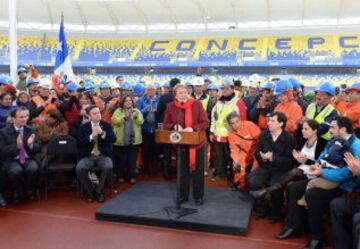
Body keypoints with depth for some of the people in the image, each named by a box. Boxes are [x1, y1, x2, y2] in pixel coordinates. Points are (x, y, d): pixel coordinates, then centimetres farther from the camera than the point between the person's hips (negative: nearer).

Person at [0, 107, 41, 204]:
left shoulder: (31, 130, 8)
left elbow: (38, 148, 6)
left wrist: (31, 145, -17)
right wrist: (16, 146, -23)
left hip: (29, 159, 2)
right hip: (12, 160, -1)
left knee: (33, 168, -32)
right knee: (16, 170, -35)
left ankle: (29, 191, -2)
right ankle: (16, 192, -3)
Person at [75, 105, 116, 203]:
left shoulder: (107, 125, 6)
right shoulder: (83, 127, 6)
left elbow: (113, 139, -7)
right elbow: (79, 142, -5)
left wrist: (102, 133, -22)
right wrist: (92, 136, -18)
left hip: (103, 155, 0)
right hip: (88, 156, 1)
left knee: (108, 167, -32)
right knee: (79, 168, -29)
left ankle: (98, 191, -7)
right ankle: (90, 191, -4)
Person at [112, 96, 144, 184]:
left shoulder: (136, 111, 9)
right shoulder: (118, 111, 2)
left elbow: (140, 122, -3)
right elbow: (115, 121, -13)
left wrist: (136, 117, -21)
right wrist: (124, 117, -25)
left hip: (134, 139, 2)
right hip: (121, 139, -1)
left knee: (132, 159, 6)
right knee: (121, 159, 6)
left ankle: (132, 176, 15)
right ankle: (121, 176, 19)